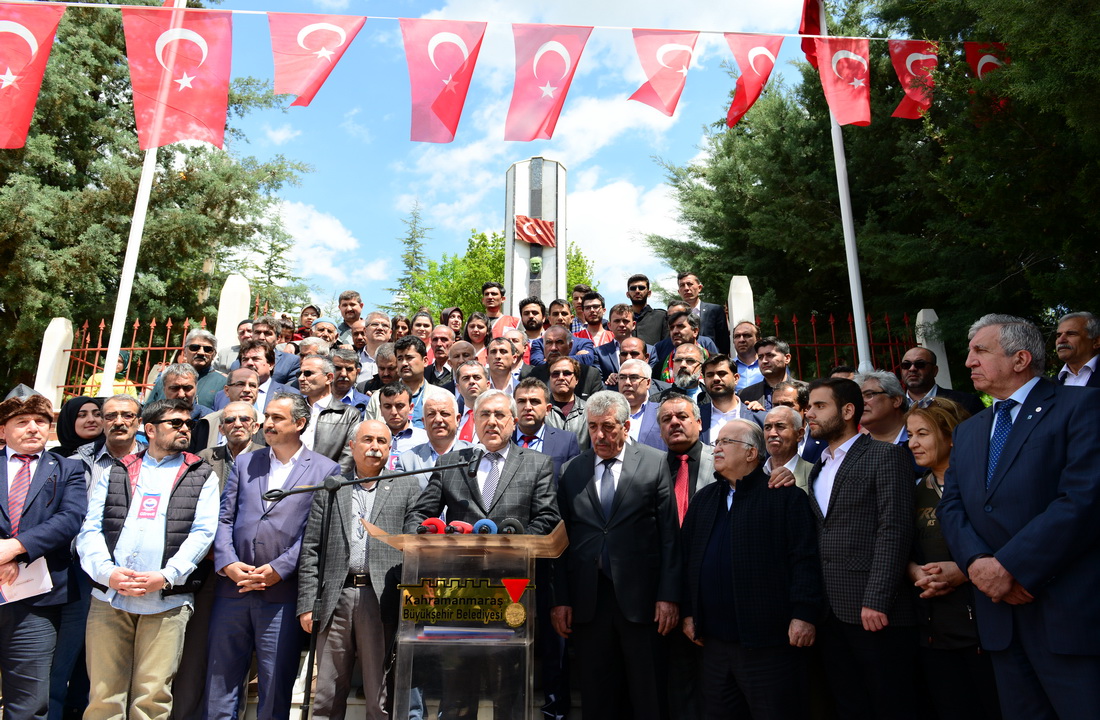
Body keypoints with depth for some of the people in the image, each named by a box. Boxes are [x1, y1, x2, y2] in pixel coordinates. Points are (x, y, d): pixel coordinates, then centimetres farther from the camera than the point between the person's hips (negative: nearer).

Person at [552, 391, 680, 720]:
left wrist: (669, 595, -6)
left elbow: (670, 535, -1)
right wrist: (560, 600, 2)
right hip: (587, 601, 2)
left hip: (640, 597, -2)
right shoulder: (572, 470, 8)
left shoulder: (655, 463, 1)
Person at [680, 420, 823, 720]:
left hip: (769, 642, -5)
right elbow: (687, 559, 13)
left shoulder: (787, 497, -4)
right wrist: (689, 612, 9)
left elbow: (805, 559, -10)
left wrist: (804, 614, -16)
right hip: (714, 642, 6)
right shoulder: (702, 499, 13)